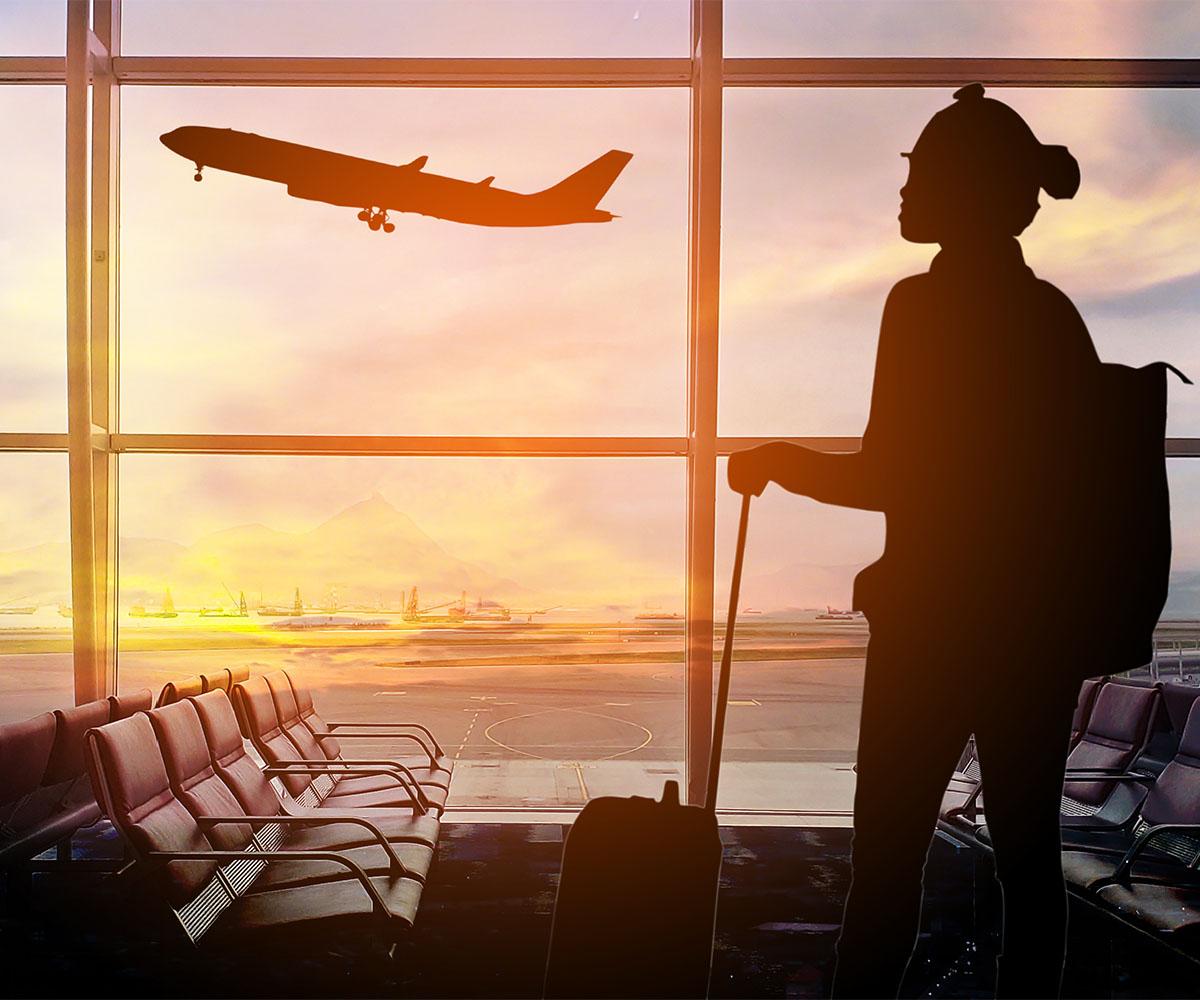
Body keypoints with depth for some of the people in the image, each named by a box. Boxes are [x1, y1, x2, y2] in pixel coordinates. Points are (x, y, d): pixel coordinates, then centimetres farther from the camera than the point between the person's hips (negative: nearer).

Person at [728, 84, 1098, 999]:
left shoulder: (926, 302, -12)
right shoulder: (1054, 312, 9)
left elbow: (887, 476, -15)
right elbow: (1080, 471, 12)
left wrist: (779, 463, 0)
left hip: (939, 621, -7)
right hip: (1046, 620, 7)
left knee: (890, 852, 4)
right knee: (1028, 848, 13)